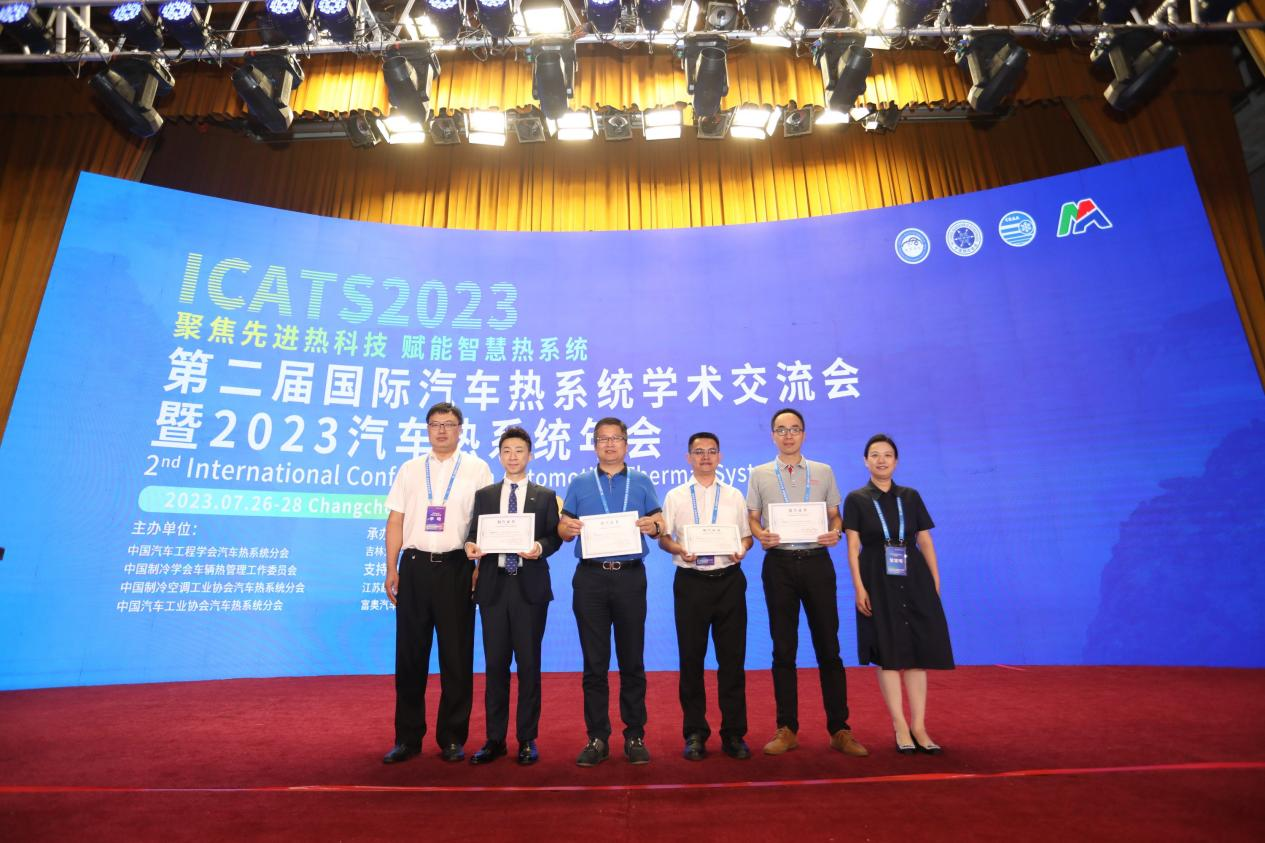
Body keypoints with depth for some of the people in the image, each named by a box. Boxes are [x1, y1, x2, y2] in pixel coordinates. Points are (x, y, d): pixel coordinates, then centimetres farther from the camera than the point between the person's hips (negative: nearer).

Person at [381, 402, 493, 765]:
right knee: (410, 654, 8)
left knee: (456, 655, 5)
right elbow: (395, 522, 8)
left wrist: (480, 568, -7)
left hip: (456, 567, -2)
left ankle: (452, 738, 20)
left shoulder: (476, 469, 3)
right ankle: (407, 737, 23)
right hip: (414, 566, 2)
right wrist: (391, 569, 2)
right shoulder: (409, 470, 11)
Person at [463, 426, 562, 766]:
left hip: (530, 587, -1)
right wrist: (470, 545, -14)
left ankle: (527, 740, 17)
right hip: (493, 586, 2)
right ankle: (495, 739, 20)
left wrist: (540, 547, -21)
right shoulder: (484, 495, 12)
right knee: (495, 664, 7)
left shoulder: (545, 496, 6)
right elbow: (474, 534, 8)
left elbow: (554, 537, -1)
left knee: (528, 664, 5)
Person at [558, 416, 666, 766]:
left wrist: (653, 527, -18)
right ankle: (597, 737, 17)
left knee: (632, 660, 6)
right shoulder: (580, 484, 10)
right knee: (594, 662, 6)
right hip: (590, 578, 0)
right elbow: (563, 529, 6)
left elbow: (660, 527, 4)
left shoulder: (642, 483, 9)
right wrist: (568, 528, -16)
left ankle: (635, 736, 19)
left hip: (630, 576, 0)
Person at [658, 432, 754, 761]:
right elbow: (663, 537, 5)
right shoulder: (675, 496, 6)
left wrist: (741, 549, -11)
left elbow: (747, 536, 11)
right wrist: (679, 549, -15)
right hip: (691, 582, -1)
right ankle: (694, 734, 22)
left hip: (729, 580, 1)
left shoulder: (734, 496, 10)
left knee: (732, 658, 6)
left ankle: (733, 734, 21)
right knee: (691, 658, 7)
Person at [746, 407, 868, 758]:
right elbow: (752, 518, 7)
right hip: (779, 562, 0)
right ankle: (787, 729, 17)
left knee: (828, 646, 4)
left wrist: (835, 532, -10)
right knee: (783, 648, 7)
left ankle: (839, 730, 15)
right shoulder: (760, 474, 9)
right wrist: (760, 534, -14)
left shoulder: (823, 472, 11)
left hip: (816, 561, 0)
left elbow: (835, 515, 11)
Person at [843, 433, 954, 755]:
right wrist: (859, 587, -12)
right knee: (888, 654, 1)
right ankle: (901, 727, 12)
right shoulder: (856, 499, 1)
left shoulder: (911, 497, 9)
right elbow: (853, 547, -4)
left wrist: (936, 582, 1)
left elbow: (926, 542, 8)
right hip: (879, 582, -2)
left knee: (918, 652, 3)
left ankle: (919, 726, 13)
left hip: (914, 580, 3)